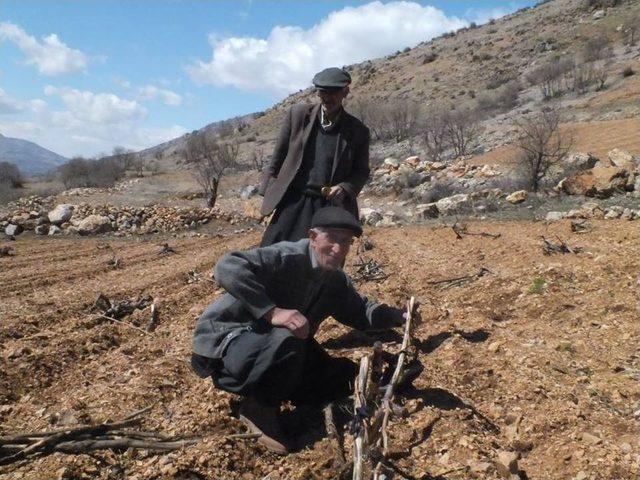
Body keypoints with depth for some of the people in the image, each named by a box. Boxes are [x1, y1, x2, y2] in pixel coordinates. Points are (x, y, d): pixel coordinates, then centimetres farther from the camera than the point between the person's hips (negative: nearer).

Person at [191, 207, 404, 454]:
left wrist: (399, 316, 1)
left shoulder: (337, 281, 2)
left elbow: (361, 311, 18)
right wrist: (271, 312, -42)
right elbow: (227, 267, -38)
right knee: (286, 342, -38)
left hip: (279, 347, 8)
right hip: (227, 341, -8)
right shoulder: (287, 257, -25)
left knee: (345, 379, 3)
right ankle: (257, 409, -11)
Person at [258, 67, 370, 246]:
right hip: (293, 202, 1)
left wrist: (345, 188, -10)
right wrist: (268, 193, 7)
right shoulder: (298, 114, 3)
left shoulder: (358, 130, 2)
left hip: (331, 207, -1)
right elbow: (278, 156, 9)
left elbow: (362, 171, 10)